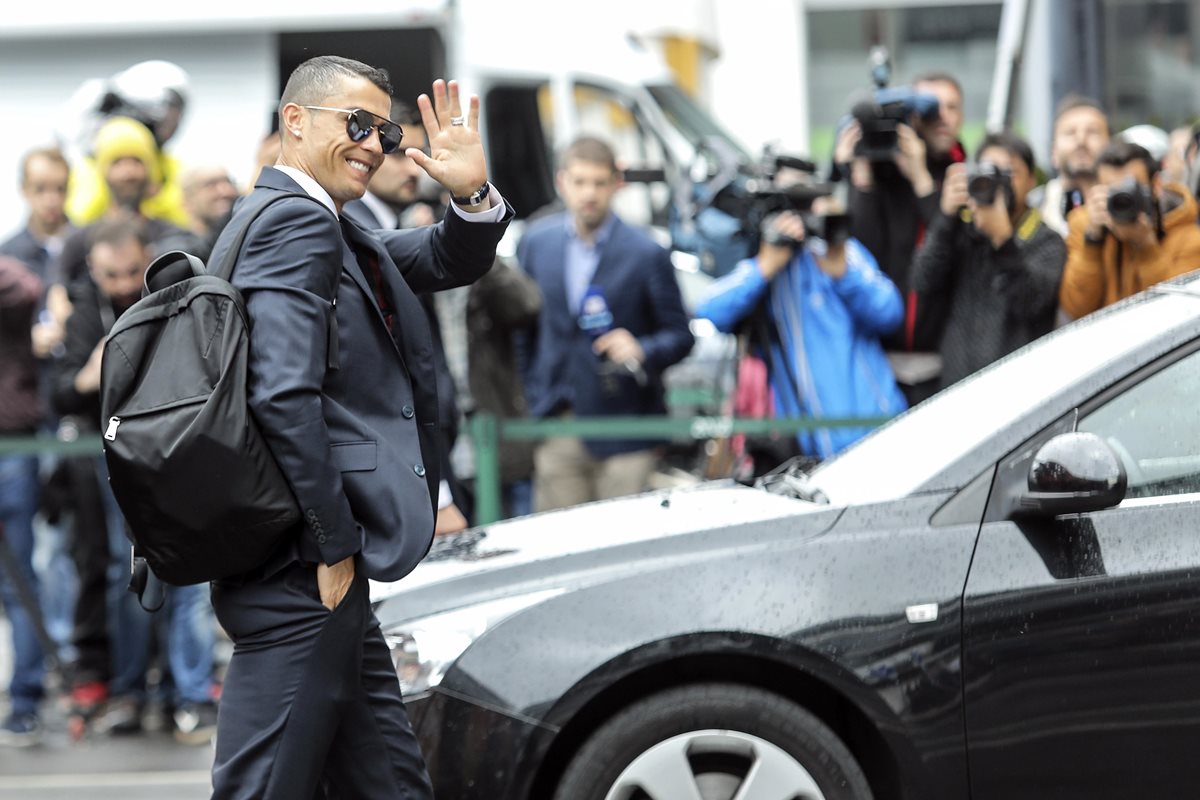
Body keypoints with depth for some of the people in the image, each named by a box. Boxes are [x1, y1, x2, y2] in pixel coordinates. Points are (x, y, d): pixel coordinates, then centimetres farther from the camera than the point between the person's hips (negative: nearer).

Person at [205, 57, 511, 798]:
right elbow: (285, 394, -22)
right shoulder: (297, 223, -13)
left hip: (324, 571, 11)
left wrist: (474, 196, -2)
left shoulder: (332, 230, 19)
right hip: (303, 572, -11)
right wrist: (334, 547, -18)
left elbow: (448, 262, 20)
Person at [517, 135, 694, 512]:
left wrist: (640, 351, -22)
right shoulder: (535, 243, 7)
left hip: (624, 432, -3)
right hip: (557, 431, 3)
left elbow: (680, 336, -2)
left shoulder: (646, 254, -5)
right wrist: (533, 395, 13)